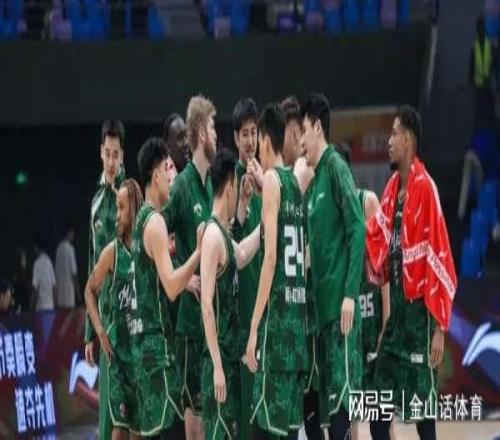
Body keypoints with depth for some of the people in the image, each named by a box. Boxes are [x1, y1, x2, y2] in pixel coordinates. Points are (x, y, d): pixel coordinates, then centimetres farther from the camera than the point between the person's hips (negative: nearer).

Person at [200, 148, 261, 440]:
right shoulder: (212, 235, -16)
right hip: (219, 360, -10)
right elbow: (207, 304, -20)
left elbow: (241, 256, 36)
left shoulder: (225, 234, 11)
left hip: (232, 356, 10)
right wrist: (217, 366, -22)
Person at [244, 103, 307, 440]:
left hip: (277, 313, -8)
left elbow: (271, 256, -15)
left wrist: (253, 328, -16)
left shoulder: (272, 179, -7)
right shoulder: (295, 182, 17)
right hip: (299, 311, 8)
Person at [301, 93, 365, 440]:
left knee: (342, 390, -10)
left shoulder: (336, 168, -7)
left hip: (340, 301, -9)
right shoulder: (313, 180, 18)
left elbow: (358, 230, -16)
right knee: (327, 396, 8)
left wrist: (351, 294, -21)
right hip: (321, 302, 9)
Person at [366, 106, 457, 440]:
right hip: (396, 306, 8)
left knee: (422, 406, -5)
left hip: (419, 309, -8)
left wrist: (439, 327, -19)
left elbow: (438, 259, -16)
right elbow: (377, 236, 18)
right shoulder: (393, 187, 11)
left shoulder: (425, 189, -14)